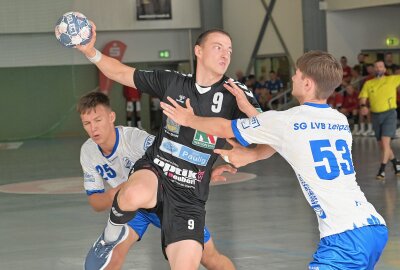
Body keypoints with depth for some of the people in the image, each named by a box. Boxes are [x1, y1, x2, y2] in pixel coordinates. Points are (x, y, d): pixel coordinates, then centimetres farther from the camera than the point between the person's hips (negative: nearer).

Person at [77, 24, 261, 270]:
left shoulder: (234, 94, -3)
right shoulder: (172, 82, 1)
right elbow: (120, 73, 10)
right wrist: (89, 50, -6)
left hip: (189, 197, 1)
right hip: (154, 173, 0)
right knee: (136, 196, -37)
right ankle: (113, 233, -2)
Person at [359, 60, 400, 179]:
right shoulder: (368, 83, 8)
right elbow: (362, 98, 1)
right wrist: (363, 106, -18)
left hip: (389, 113, -4)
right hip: (375, 115, 4)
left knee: (385, 142, -16)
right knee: (382, 145, 11)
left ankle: (381, 171, -13)